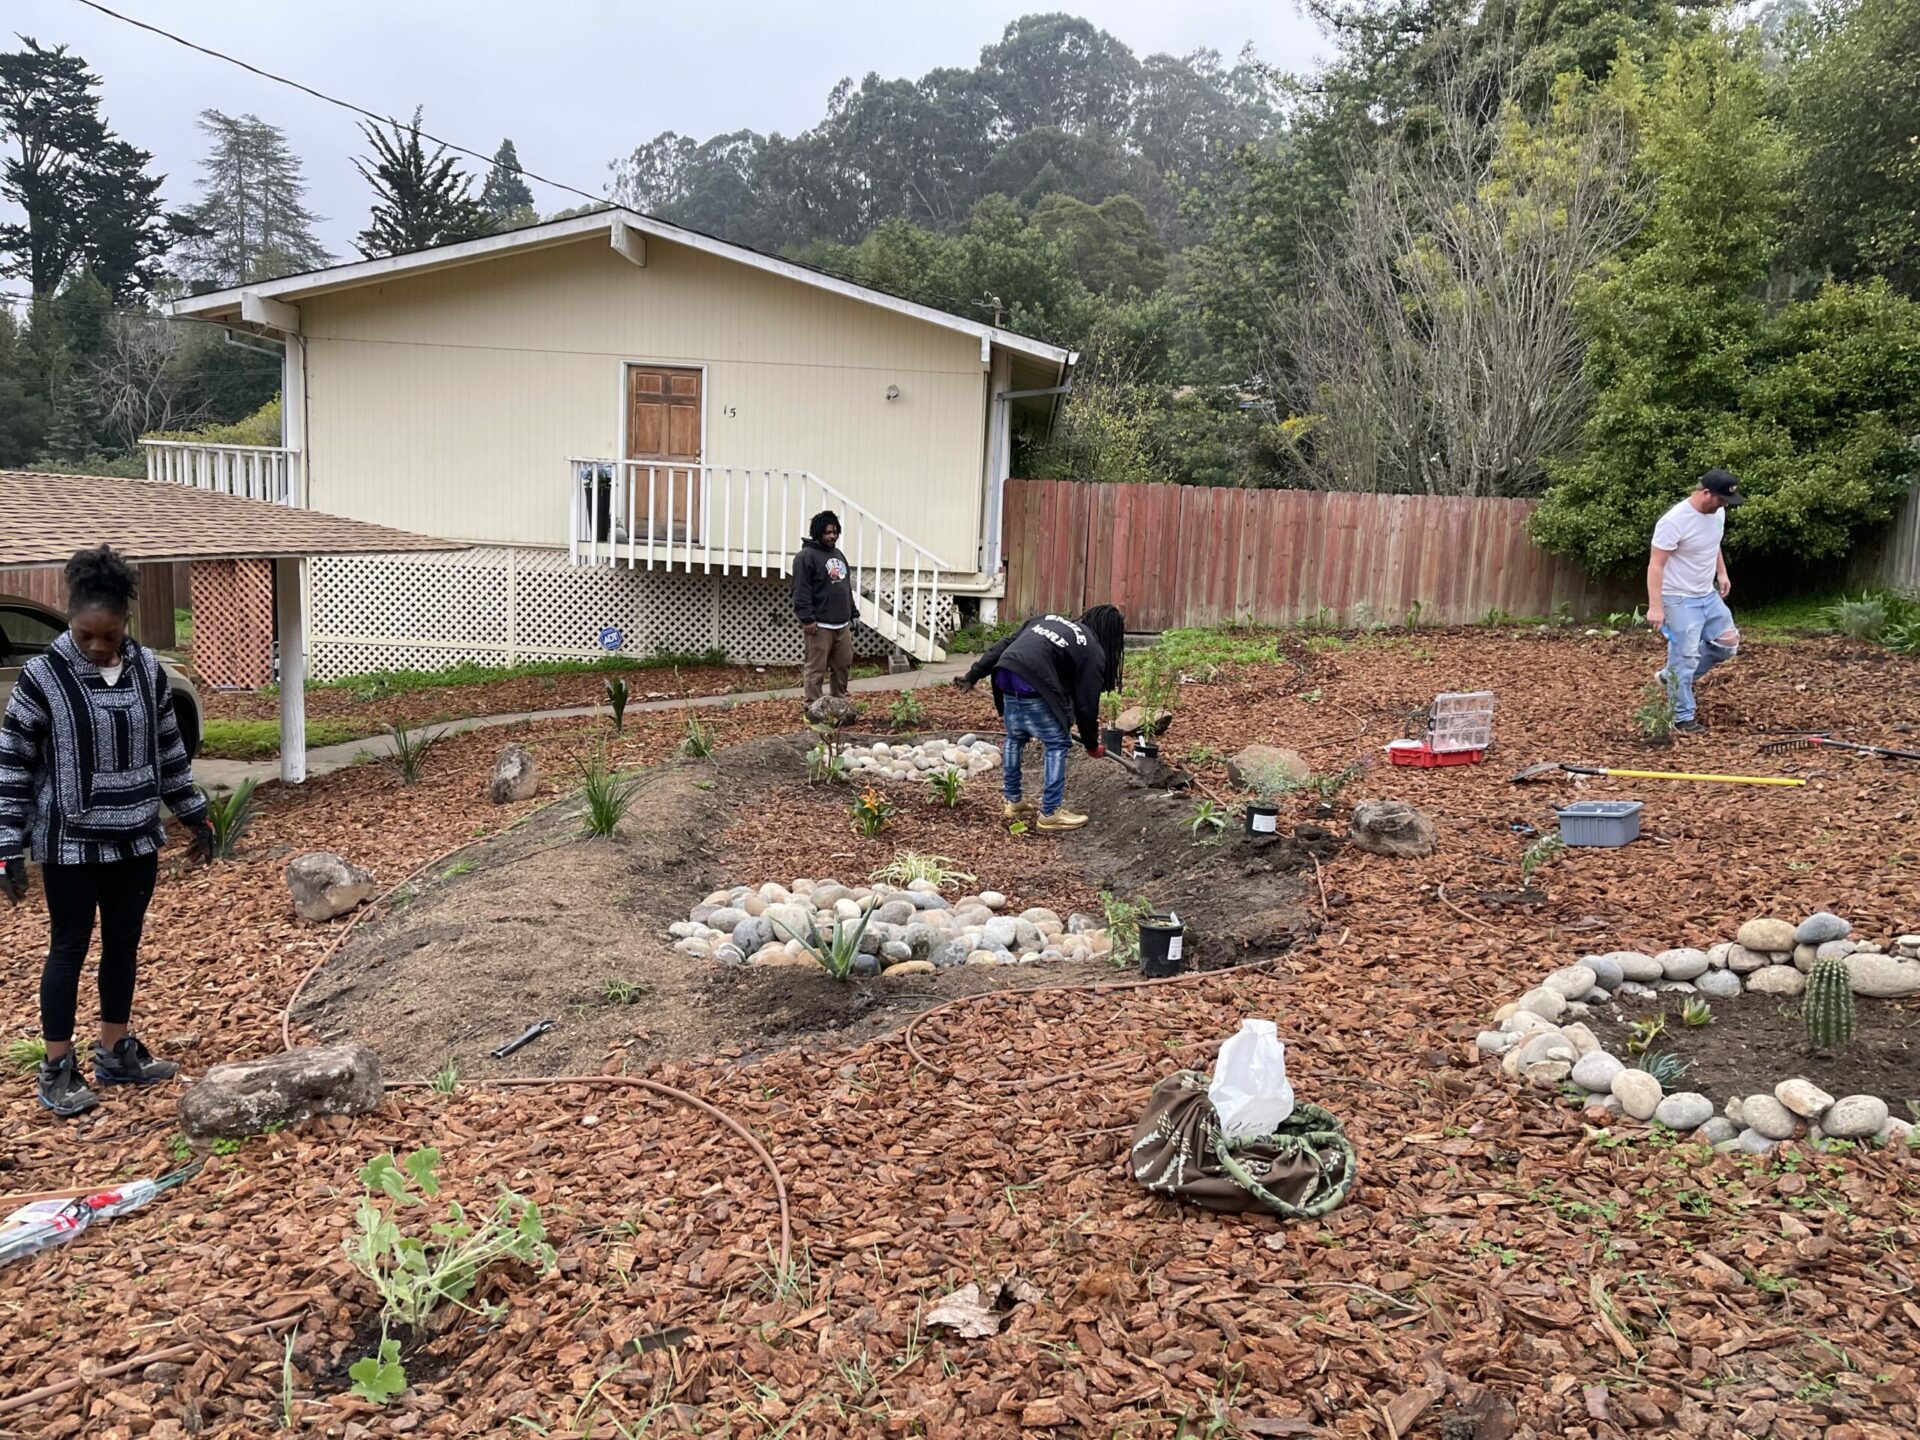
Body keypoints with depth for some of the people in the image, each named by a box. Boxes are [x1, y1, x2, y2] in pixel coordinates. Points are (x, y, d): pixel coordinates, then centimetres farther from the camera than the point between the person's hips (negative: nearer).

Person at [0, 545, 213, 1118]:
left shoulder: (146, 669, -1)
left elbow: (169, 750, 10)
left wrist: (195, 816, 13)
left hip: (136, 838, 4)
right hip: (70, 843, -4)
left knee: (124, 944, 13)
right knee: (70, 947, 5)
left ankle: (116, 1052, 27)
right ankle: (57, 1069, 18)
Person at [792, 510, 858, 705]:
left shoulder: (838, 554, 19)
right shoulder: (806, 556, -9)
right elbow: (801, 591, -16)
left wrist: (853, 613, 20)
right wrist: (807, 619, -21)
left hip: (842, 624, 8)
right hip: (819, 625, -8)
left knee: (843, 665, 11)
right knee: (817, 669, -5)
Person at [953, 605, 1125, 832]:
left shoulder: (1049, 620, 28)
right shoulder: (1093, 652, 10)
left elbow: (1004, 645, 23)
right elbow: (1086, 703, 10)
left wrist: (973, 675, 25)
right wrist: (1092, 744, 24)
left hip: (1006, 675, 7)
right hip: (1033, 687, -7)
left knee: (1015, 738, 26)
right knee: (1058, 745, 8)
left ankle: (1014, 802, 35)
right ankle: (1051, 813, 10)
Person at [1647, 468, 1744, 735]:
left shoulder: (1717, 512, 0)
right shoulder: (1675, 521, -25)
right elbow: (1656, 565, -25)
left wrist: (1722, 573, 18)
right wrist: (1655, 606, -29)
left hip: (1708, 594, 8)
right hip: (1680, 599, -8)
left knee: (1727, 643, 13)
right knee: (1684, 657, -5)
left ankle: (1674, 678, 27)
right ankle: (1683, 718, 6)